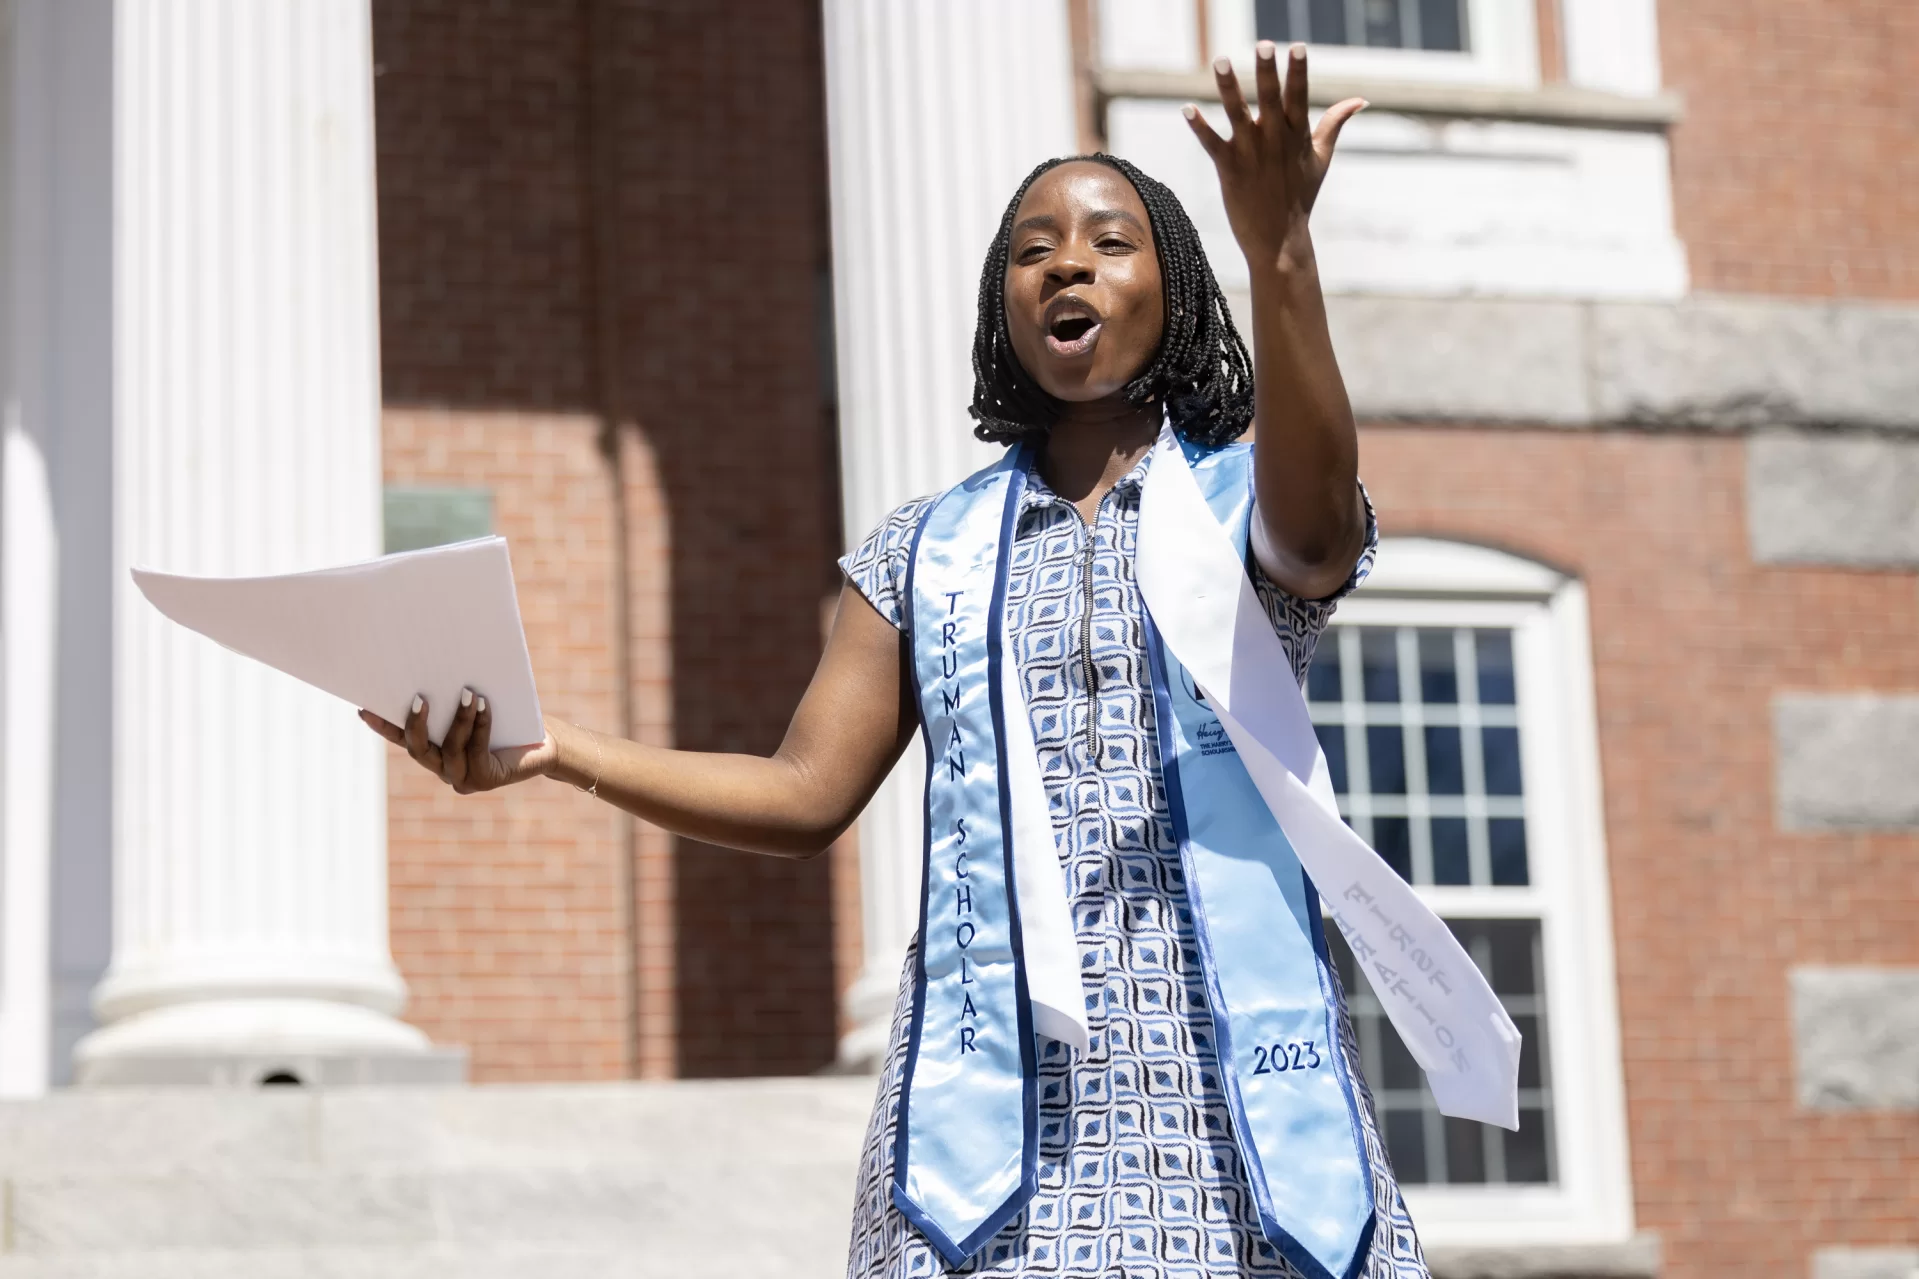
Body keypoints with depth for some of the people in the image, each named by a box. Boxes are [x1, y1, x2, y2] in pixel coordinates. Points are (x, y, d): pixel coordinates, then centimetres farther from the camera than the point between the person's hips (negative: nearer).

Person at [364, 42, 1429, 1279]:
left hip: (1226, 1072, -1)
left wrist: (1282, 256, -33)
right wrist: (554, 752, -2)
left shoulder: (1245, 499, 9)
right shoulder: (927, 549, 17)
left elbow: (1314, 525, -17)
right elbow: (805, 795, 12)